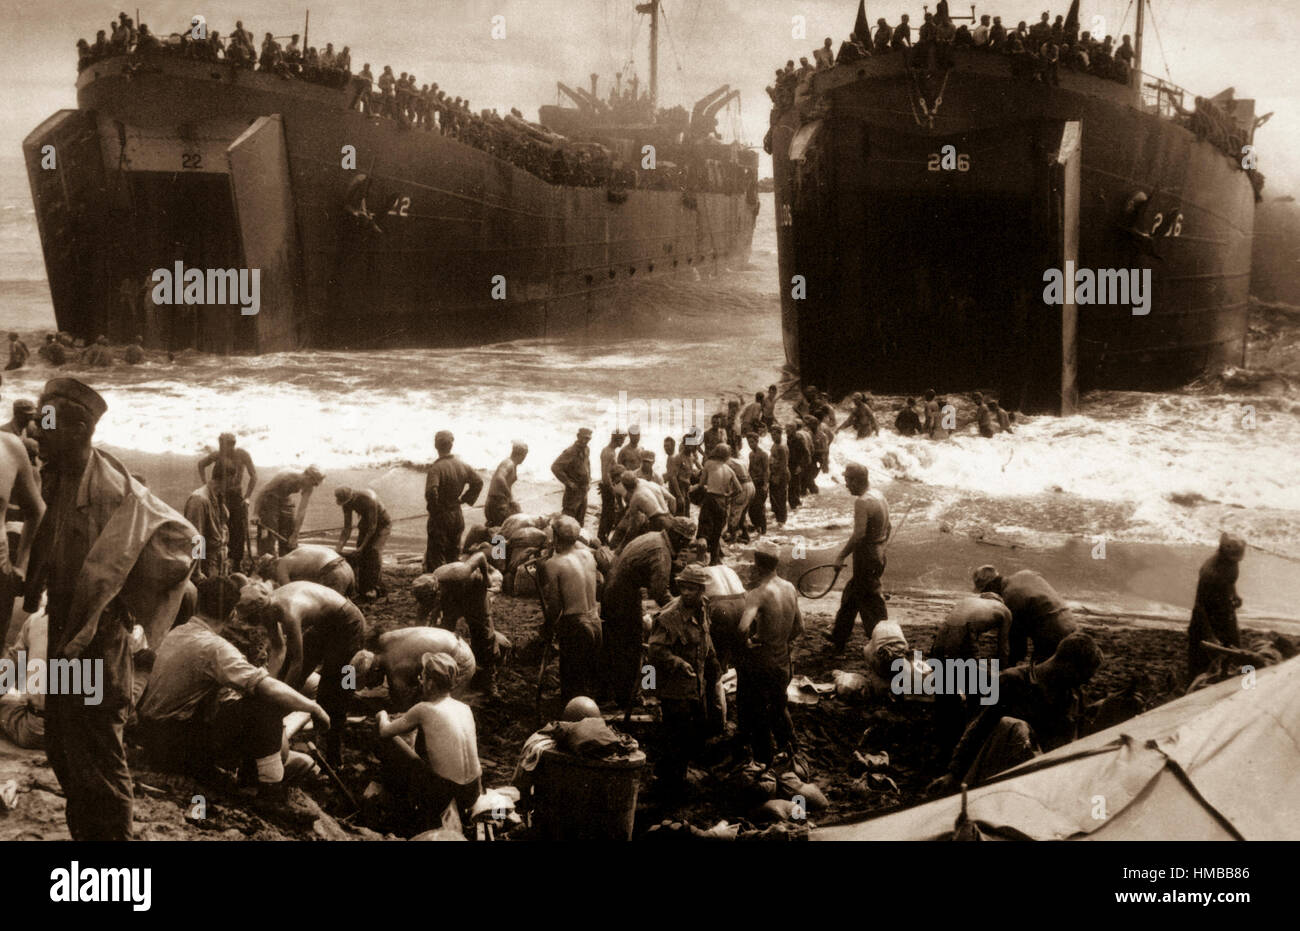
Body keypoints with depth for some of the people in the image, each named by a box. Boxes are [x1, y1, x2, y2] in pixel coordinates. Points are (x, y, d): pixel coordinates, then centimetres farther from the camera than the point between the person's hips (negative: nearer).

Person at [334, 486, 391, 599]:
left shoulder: (369, 500, -38)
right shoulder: (346, 502, -17)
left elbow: (372, 527, -31)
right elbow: (347, 528, -11)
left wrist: (361, 547, -30)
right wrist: (339, 547, -20)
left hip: (382, 523, -6)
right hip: (366, 523, 6)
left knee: (374, 550, -22)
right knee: (361, 555, -4)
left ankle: (378, 589, -17)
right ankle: (363, 590, 3)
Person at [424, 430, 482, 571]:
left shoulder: (436, 468, -20)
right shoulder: (462, 465, 1)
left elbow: (431, 491, -32)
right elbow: (478, 482, 10)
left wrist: (433, 508, -16)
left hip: (440, 517, -6)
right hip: (458, 516, 6)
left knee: (435, 558, 1)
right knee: (454, 556, 18)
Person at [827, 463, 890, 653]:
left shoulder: (862, 502, -22)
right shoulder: (879, 496, 7)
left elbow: (859, 535, -26)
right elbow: (888, 527, 14)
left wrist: (842, 556, -18)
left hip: (866, 558, -10)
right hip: (878, 555, 10)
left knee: (871, 603, 0)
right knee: (851, 594, 21)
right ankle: (839, 638, 33)